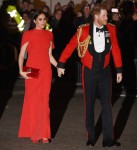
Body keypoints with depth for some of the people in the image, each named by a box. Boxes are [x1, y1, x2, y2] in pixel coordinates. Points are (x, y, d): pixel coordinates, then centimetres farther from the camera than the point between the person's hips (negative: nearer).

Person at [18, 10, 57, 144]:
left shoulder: (49, 35, 10)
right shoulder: (28, 34, -1)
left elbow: (49, 55, 15)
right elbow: (21, 55, -3)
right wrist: (21, 70, -15)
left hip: (46, 71, 3)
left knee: (44, 102, 3)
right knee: (32, 101, 1)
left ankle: (44, 134, 9)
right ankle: (33, 133, 12)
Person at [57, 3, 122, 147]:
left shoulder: (110, 29, -5)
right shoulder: (84, 30, -12)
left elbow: (115, 50, 1)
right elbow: (70, 47, -4)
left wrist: (119, 70, 2)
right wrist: (61, 65, -1)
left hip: (105, 72, 1)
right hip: (89, 72, -1)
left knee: (107, 104, -2)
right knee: (89, 105, 9)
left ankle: (108, 139, 0)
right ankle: (91, 137, 21)